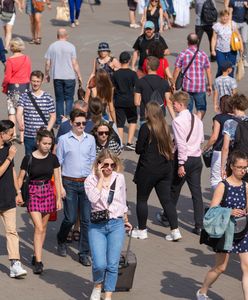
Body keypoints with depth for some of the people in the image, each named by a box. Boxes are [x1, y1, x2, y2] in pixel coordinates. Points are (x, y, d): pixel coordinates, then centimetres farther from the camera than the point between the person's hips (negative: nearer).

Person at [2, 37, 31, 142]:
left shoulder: (10, 60, -14)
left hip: (13, 87, -4)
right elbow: (29, 75, 6)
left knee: (11, 111, 9)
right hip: (25, 86, 4)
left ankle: (13, 133, 4)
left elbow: (7, 78, -11)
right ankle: (22, 136, 7)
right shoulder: (27, 59, -2)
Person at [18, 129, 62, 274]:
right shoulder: (29, 158, -9)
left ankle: (37, 255, 26)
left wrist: (59, 198, 3)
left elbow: (57, 179, 5)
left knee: (43, 227, 11)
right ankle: (38, 262, -11)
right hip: (33, 193, -3)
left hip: (48, 192, 3)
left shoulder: (53, 158, 0)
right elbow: (20, 178, -1)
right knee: (39, 228, -11)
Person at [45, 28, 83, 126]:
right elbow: (75, 63, -6)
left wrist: (46, 74, 15)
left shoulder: (52, 46, 1)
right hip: (69, 76, -2)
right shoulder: (70, 46, -5)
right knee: (69, 99, 6)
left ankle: (59, 121, 7)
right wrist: (79, 76, 3)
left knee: (59, 99, 9)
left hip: (57, 77, 2)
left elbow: (48, 63, 2)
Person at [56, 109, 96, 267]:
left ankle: (85, 253, 7)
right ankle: (61, 240, 31)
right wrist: (60, 186, -5)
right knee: (70, 218, 1)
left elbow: (93, 161, 14)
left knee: (87, 219, -1)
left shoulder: (90, 139, 7)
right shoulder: (64, 140, -1)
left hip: (87, 183, 2)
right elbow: (58, 163, 1)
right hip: (70, 183, -2)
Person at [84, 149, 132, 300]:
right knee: (99, 264, -13)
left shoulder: (120, 178, 5)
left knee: (113, 264, -4)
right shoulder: (91, 179, -2)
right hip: (97, 226, -2)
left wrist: (126, 221, 27)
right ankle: (97, 286, 18)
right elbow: (93, 198, -21)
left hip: (116, 224, 2)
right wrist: (101, 178, -15)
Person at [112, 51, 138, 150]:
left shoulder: (115, 74, -3)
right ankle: (129, 142, 6)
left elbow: (112, 89, 2)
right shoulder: (132, 74, -9)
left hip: (118, 101, 1)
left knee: (120, 124, 7)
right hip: (130, 101, -1)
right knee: (132, 120, 16)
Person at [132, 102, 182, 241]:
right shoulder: (165, 127, 3)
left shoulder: (146, 127, -14)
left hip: (148, 169, -6)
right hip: (165, 168, 6)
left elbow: (139, 149, -11)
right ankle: (175, 230, 2)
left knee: (142, 199, 10)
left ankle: (142, 230, 17)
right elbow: (170, 147, 11)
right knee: (166, 199, 9)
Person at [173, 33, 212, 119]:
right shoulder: (203, 54, 2)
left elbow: (177, 70, -3)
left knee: (187, 109, 8)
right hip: (200, 86, 0)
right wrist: (210, 85, 13)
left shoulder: (182, 54, -3)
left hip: (187, 86, 0)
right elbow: (208, 71, 4)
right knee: (201, 108, 13)